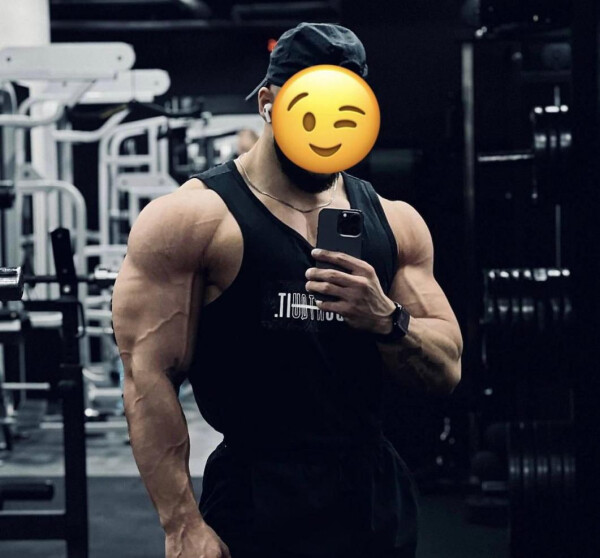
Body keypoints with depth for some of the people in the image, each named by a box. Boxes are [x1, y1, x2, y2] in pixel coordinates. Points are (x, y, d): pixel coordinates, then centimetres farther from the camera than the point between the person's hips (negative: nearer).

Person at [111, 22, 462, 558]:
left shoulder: (394, 223, 7)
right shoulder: (194, 219, -8)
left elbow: (447, 369, 6)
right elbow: (150, 379, -12)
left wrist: (387, 320, -15)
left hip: (380, 499, 5)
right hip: (258, 511, -5)